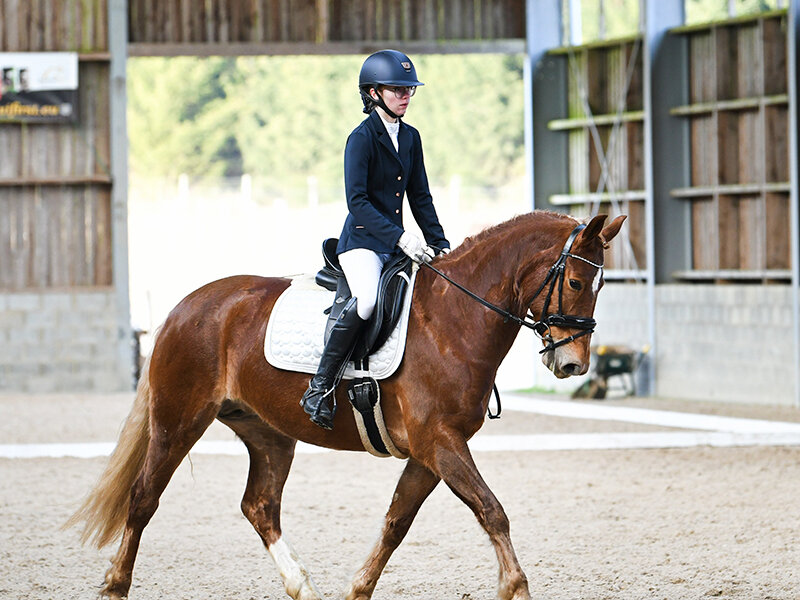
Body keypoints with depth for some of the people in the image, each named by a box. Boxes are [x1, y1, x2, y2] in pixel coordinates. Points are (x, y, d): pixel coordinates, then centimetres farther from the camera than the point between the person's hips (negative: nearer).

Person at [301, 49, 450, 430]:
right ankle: (319, 387, -26)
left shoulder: (410, 138, 13)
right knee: (368, 300, -34)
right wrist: (400, 238, -25)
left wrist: (440, 244, 8)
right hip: (363, 241, -8)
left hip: (399, 241, 8)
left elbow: (420, 198, 18)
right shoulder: (362, 138, -9)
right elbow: (357, 201, -17)